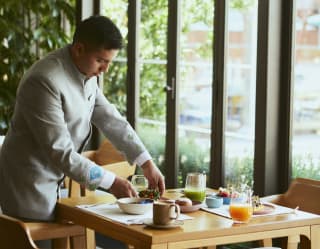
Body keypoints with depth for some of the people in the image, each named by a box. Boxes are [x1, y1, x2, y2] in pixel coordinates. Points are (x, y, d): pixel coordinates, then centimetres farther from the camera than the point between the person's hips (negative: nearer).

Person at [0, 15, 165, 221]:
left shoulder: (87, 74, 2)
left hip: (49, 184, 9)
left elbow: (110, 119, 6)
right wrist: (111, 182, -23)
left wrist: (147, 163, -2)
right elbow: (60, 151, -26)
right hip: (28, 188, -8)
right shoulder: (44, 81, -26)